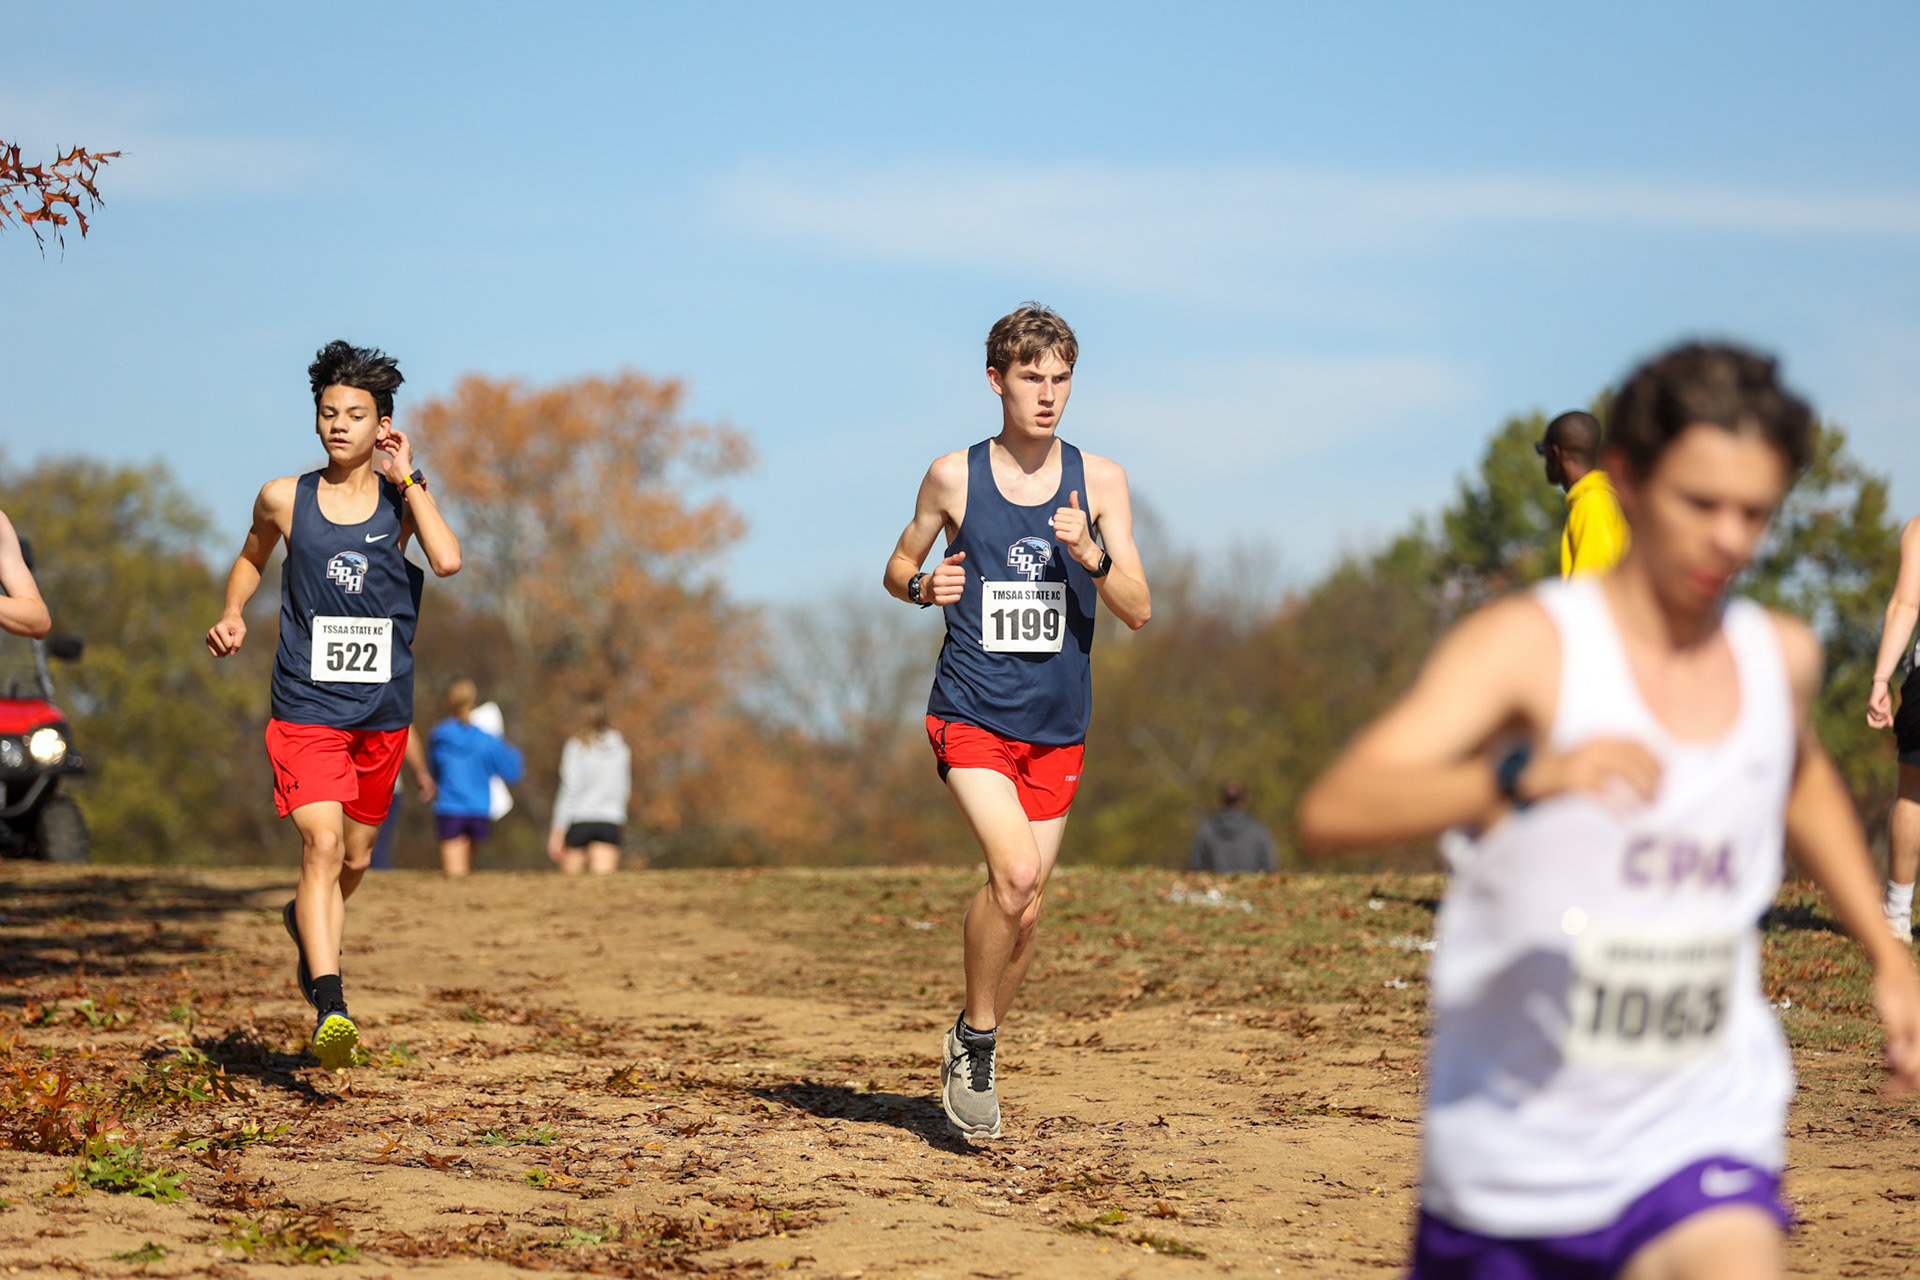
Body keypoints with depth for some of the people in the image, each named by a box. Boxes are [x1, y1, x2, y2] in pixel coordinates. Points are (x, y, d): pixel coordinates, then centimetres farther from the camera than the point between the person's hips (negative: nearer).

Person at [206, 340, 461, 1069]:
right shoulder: (284, 499, 2)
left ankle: (310, 930, 49)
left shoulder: (402, 498, 1)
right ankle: (330, 1008, -27)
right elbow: (252, 558, 22)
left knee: (356, 857, 16)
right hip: (306, 708, -2)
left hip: (382, 713, 2)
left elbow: (448, 560, -18)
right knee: (322, 843, -20)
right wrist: (232, 614, 4)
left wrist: (407, 478, -12)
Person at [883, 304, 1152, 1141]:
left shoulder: (1100, 481, 3)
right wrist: (924, 585, -9)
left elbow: (1138, 612, -1)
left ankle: (973, 1061, 29)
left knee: (1025, 911, 8)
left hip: (1057, 726, 3)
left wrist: (1092, 556, -19)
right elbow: (897, 568, 14)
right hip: (971, 715, -3)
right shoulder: (954, 477, -1)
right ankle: (975, 1041, -5)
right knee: (1014, 872, -23)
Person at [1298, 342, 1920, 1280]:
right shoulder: (1527, 646, -14)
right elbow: (1330, 812, -29)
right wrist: (1526, 774, -44)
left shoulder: (1783, 658, 3)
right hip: (1510, 1153, -2)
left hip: (1701, 1138, 2)